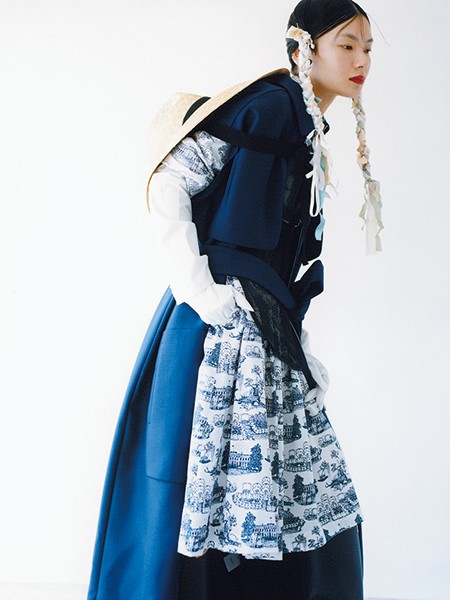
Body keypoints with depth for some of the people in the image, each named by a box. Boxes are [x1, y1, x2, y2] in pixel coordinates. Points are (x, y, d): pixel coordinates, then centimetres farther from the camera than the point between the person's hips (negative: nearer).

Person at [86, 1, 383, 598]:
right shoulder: (268, 104, -5)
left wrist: (298, 340, 15)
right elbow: (170, 183, -12)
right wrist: (196, 287, -19)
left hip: (271, 337, 9)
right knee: (203, 493, -5)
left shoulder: (312, 139, 20)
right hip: (224, 331, -9)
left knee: (310, 508, 10)